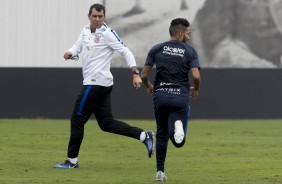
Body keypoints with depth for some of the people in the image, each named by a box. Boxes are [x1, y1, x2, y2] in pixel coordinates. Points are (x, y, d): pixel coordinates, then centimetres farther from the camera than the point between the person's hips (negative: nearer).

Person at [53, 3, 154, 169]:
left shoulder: (107, 33, -12)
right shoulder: (86, 31, 13)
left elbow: (126, 52, -14)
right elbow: (77, 47, 19)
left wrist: (136, 73, -24)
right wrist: (70, 53, -6)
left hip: (96, 84, -9)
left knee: (77, 119, -2)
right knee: (106, 122, 9)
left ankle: (72, 160, 7)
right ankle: (144, 136, 6)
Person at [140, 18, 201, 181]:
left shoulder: (157, 49, 8)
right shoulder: (190, 51, 2)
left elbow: (144, 75, 6)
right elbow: (196, 75, -11)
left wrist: (149, 86, 27)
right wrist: (196, 90, 10)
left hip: (160, 96, 2)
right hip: (180, 97, -2)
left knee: (162, 135, 19)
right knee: (179, 142, -2)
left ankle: (160, 171, 12)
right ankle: (178, 125, -37)